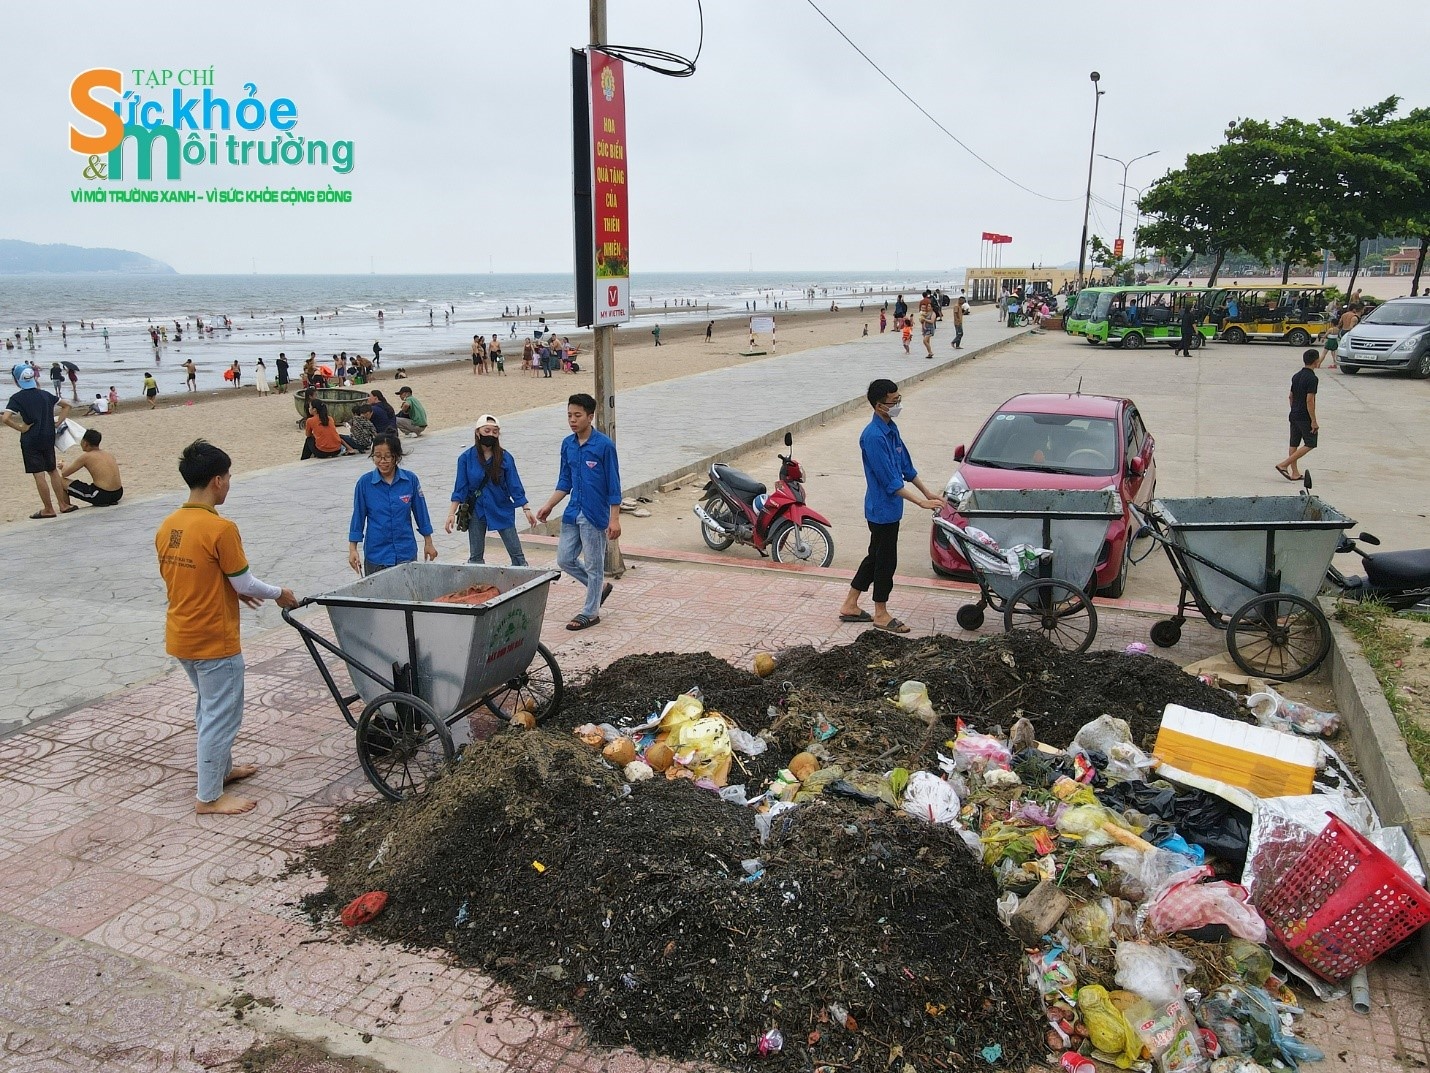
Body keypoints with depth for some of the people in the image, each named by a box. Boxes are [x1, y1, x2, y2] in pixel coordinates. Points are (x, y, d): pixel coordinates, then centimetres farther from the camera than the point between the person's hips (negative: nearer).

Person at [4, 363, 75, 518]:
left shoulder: (17, 398, -7)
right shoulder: (45, 394, 8)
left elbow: (5, 418, -19)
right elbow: (66, 406, 17)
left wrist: (20, 428, -6)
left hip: (30, 441, -5)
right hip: (48, 438, 5)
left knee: (39, 474, -1)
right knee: (53, 471, 15)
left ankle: (48, 509, 3)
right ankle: (64, 505, 15)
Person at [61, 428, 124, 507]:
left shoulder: (86, 457, -3)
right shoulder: (109, 454, 12)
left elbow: (63, 474, 6)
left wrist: (63, 467, 27)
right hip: (118, 494, 6)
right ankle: (110, 502, 20)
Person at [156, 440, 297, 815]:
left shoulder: (168, 526, 3)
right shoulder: (221, 529, -22)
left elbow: (179, 577, 12)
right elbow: (244, 583, -16)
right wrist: (279, 593, 2)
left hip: (180, 637, 8)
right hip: (213, 641, -8)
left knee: (209, 708, 25)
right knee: (221, 716, 5)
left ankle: (221, 767, 40)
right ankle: (209, 797, 15)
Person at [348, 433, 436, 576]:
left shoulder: (411, 480, -4)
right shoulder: (364, 483, -6)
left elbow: (420, 512, 5)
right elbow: (358, 517, 1)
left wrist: (428, 543, 10)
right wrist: (353, 549, 0)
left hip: (406, 553, 1)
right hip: (376, 555, -1)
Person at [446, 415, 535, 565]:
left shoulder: (505, 457, -6)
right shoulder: (466, 458, -5)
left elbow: (514, 486, -3)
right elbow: (460, 489, -3)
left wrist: (526, 509, -8)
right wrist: (452, 513, -8)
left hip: (502, 509, 0)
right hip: (477, 510, 0)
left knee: (517, 554, -1)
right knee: (476, 557, 9)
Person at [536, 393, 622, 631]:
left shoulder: (604, 445, -13)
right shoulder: (567, 445, 6)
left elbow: (614, 485, -11)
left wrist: (614, 519, -14)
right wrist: (549, 505, 5)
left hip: (595, 515, -7)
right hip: (573, 513, 7)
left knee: (593, 565, 4)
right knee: (565, 559, 10)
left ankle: (590, 612, 17)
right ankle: (599, 587, 31)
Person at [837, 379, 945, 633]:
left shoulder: (891, 429, 7)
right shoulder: (873, 436, -23)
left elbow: (906, 466, 17)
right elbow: (890, 481, -25)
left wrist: (928, 493, 17)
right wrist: (921, 502, -25)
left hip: (889, 507, 10)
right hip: (882, 509, -10)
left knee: (876, 557, 17)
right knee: (886, 561, 2)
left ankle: (850, 606, 26)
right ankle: (881, 615, 16)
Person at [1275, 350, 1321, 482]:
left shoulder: (1296, 376, 8)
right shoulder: (1312, 378, -17)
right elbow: (1309, 400, -21)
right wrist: (1314, 421, -18)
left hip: (1294, 415, 8)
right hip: (1305, 417, -8)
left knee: (1294, 444, 9)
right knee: (1310, 444, 1)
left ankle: (1295, 473, 13)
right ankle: (1284, 465, -8)